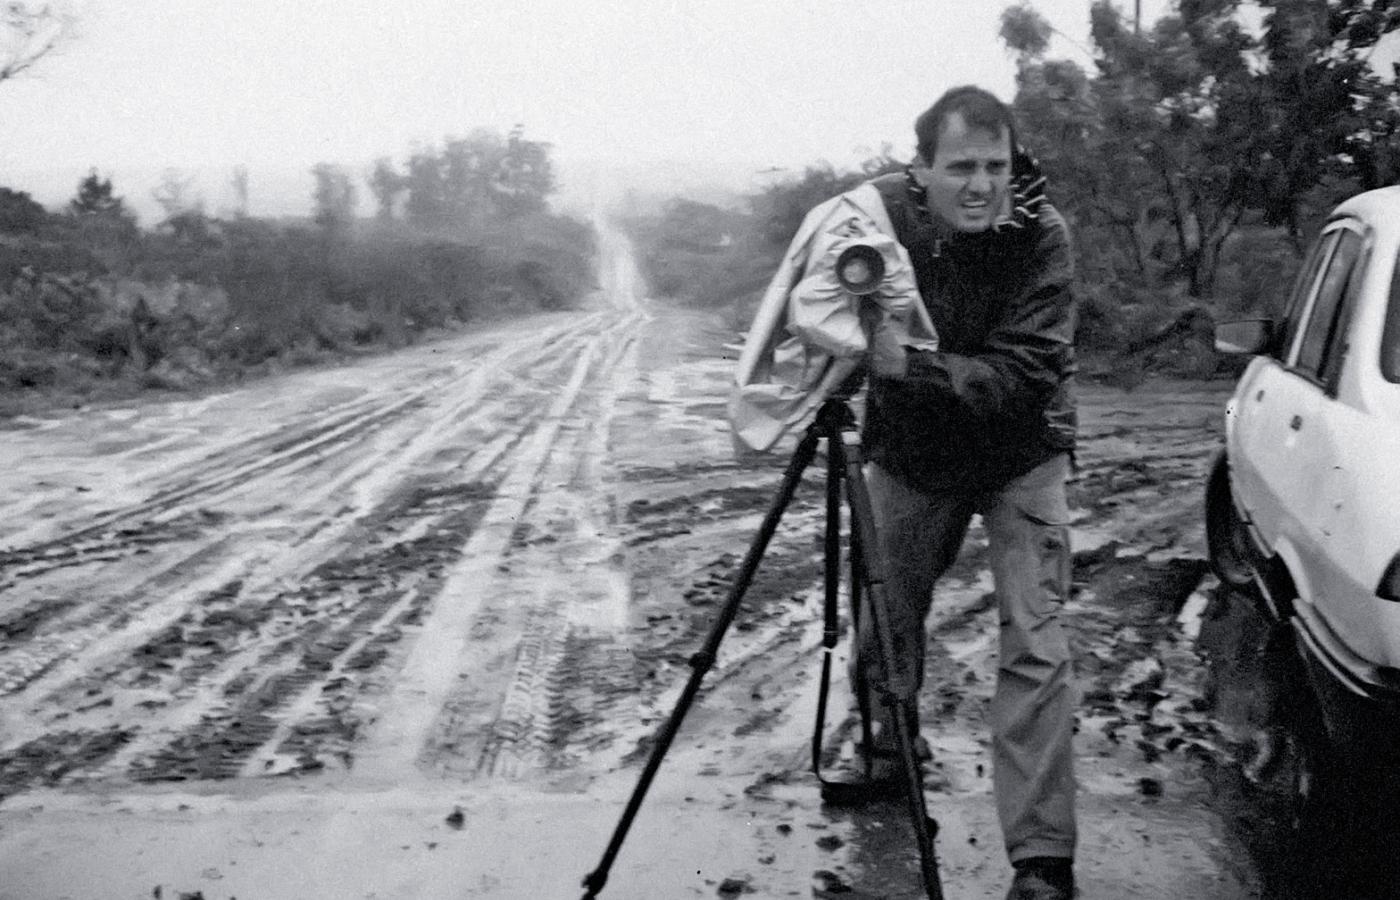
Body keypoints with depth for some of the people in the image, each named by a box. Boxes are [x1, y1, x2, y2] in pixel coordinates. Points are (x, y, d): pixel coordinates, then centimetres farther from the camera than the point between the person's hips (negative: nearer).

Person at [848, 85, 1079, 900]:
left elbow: (1025, 376, -30)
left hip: (1019, 457, -3)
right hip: (909, 454, 3)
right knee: (885, 620, 11)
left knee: (1036, 647, -10)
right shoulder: (877, 212, -15)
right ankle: (885, 754, 41)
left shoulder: (1041, 235, -23)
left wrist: (911, 364, -41)